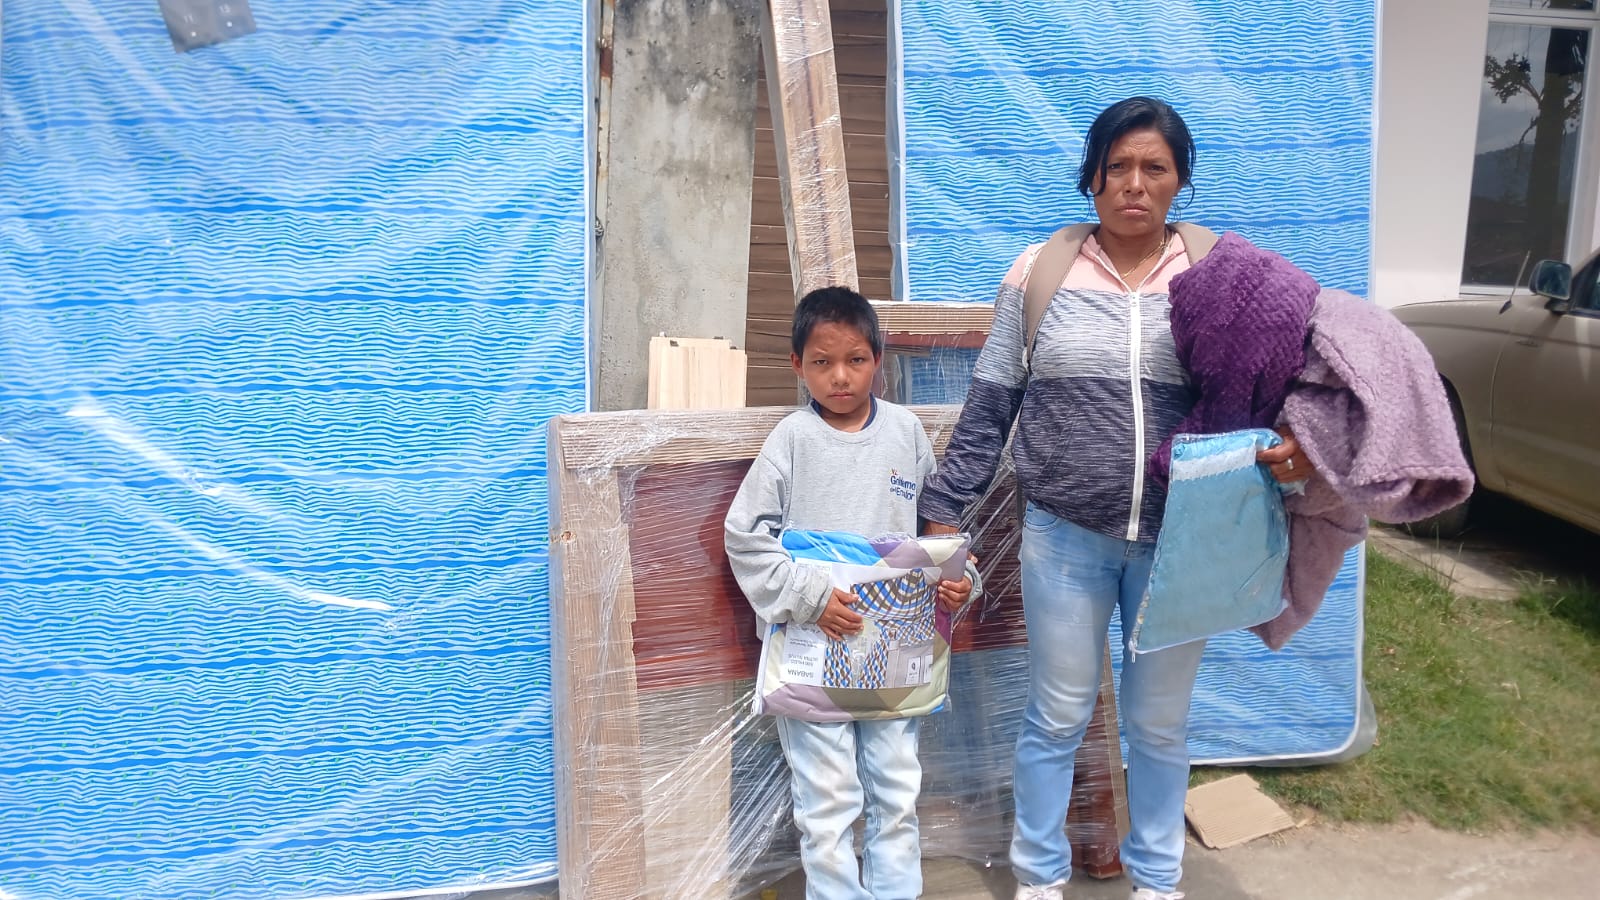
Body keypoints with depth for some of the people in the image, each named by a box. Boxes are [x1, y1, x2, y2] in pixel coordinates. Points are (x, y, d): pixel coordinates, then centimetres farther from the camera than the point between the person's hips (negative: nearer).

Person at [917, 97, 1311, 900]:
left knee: (1161, 721, 17)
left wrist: (1280, 450, -21)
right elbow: (989, 404, 1)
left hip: (1178, 539, 1)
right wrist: (946, 509, -1)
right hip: (1064, 537, -1)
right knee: (1057, 717, 12)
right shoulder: (1038, 272, -1)